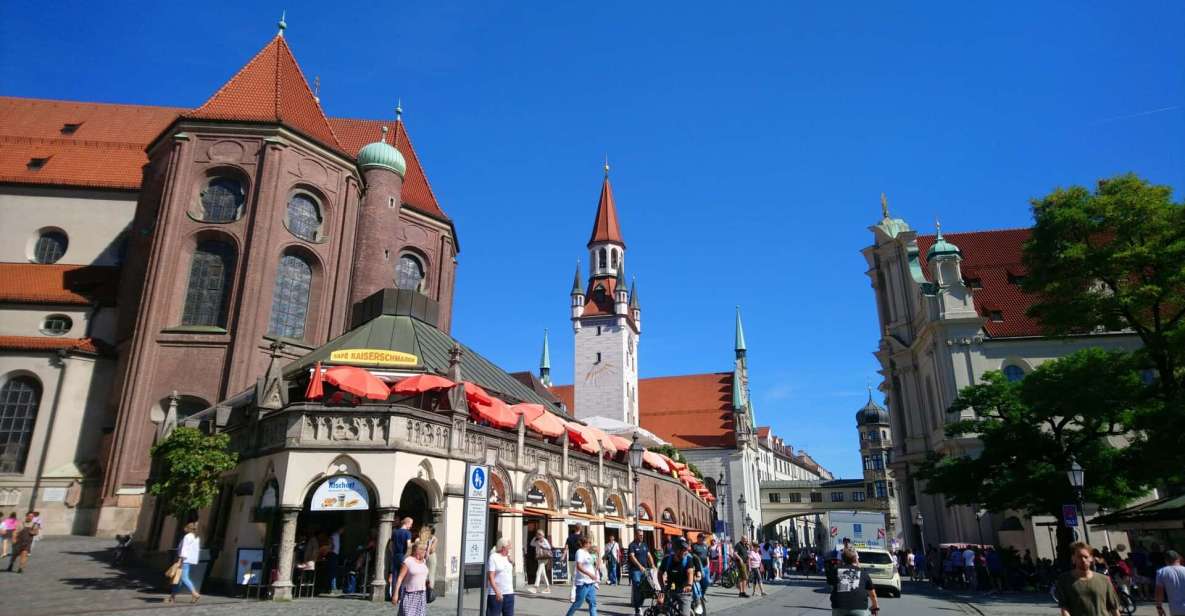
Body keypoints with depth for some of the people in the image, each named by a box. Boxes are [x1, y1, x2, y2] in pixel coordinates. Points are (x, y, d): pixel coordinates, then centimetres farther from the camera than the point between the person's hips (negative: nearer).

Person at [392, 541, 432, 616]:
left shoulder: (423, 561, 8)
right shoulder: (407, 561, -12)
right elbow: (400, 578, -14)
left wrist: (428, 582, 1)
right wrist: (396, 593, -18)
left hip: (421, 594, 6)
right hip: (409, 594, -6)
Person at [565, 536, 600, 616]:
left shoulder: (587, 552, 15)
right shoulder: (580, 552, -13)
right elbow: (579, 566, -24)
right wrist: (590, 574, -30)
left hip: (590, 582, 9)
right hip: (583, 583, -9)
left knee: (592, 603, 5)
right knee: (578, 603, 0)